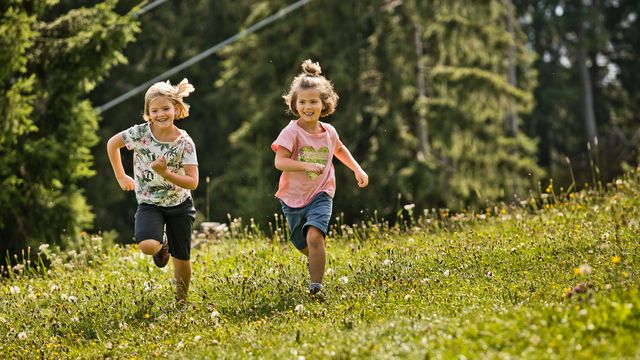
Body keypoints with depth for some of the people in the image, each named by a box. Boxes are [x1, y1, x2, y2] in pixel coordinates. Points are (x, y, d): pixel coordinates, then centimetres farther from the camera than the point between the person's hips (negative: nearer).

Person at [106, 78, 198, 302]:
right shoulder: (139, 133, -15)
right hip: (149, 203, -1)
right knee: (148, 246, -28)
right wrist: (121, 177, 5)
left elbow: (192, 183, -16)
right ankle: (162, 244, 9)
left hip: (179, 204, 1)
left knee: (182, 260, 5)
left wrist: (165, 173, -29)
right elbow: (112, 144, 2)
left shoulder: (185, 142, -14)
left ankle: (181, 302, 30)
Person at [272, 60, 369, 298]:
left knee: (314, 237, -25)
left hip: (321, 195, 0)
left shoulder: (329, 132, -1)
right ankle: (319, 258, 51)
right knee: (303, 247, 15)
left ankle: (316, 286, -17)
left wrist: (357, 169, 15)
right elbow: (279, 161, -28)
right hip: (294, 198, 0)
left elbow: (339, 149, 23)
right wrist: (306, 165, -40)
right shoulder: (291, 132, -16)